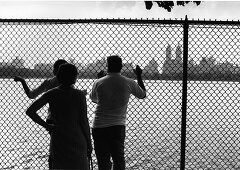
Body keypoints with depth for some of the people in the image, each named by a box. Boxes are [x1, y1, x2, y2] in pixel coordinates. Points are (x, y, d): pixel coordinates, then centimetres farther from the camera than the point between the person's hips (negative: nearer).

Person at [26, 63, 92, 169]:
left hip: (58, 140, 2)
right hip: (77, 140, -2)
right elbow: (84, 121, -8)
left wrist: (46, 125, -1)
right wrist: (89, 143, 3)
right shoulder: (79, 95, -9)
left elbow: (30, 111, -8)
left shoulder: (51, 94, -2)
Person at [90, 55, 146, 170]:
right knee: (119, 159, 11)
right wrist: (139, 76, 27)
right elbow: (142, 94, 16)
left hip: (99, 127, -1)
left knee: (103, 161, 5)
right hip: (118, 127, 1)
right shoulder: (128, 83, -2)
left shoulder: (98, 83, -4)